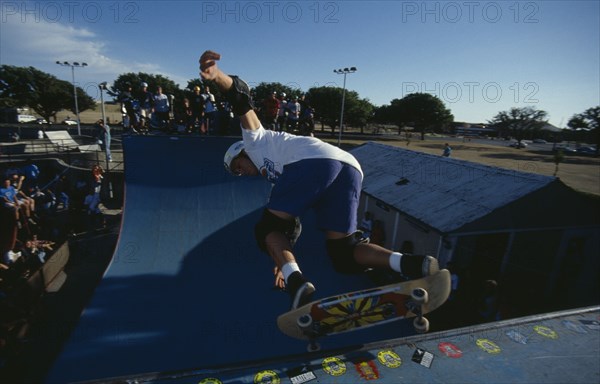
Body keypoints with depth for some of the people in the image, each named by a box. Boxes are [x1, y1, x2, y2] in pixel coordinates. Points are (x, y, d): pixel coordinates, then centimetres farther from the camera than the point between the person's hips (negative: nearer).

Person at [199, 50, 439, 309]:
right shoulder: (275, 177, 41)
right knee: (343, 255, 10)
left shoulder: (255, 140, 30)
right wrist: (282, 263, 39)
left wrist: (217, 76, -6)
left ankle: (296, 281, -15)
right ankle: (411, 264, -9)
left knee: (266, 229, 7)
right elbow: (291, 226, 38)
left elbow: (241, 94, 15)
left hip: (313, 160, -8)